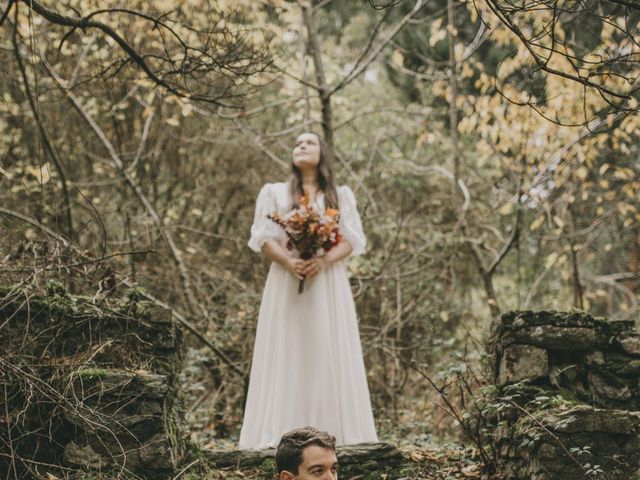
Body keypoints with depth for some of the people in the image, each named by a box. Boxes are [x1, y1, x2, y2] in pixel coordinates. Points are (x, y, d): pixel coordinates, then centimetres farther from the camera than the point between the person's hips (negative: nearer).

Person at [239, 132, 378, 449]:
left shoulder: (341, 195, 15)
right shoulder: (274, 192, 13)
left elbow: (353, 240, 4)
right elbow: (263, 237, 2)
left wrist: (324, 261, -16)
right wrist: (288, 261, -17)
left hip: (329, 283, 1)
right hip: (286, 282, 0)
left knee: (330, 352, -5)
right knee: (286, 354, -6)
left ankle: (332, 429, -4)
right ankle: (284, 431, -9)